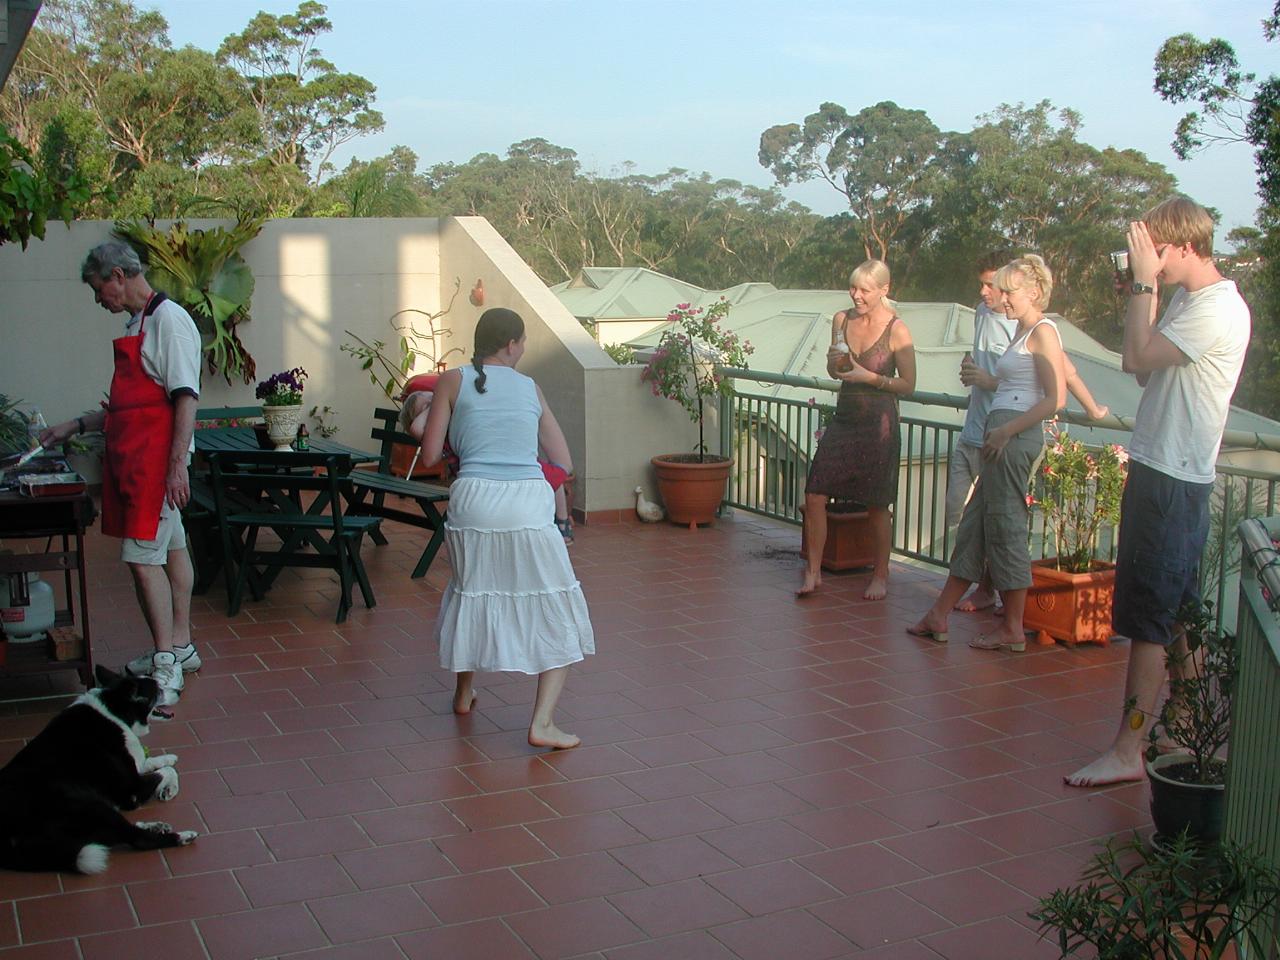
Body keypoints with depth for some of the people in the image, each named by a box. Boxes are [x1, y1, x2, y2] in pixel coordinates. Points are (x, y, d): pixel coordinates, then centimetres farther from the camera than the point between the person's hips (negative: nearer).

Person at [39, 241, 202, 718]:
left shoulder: (169, 319, -12)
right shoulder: (138, 324, 18)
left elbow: (186, 397, -18)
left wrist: (177, 463, -23)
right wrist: (74, 426, 23)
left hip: (156, 459, -10)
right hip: (133, 458, 10)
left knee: (143, 557, -12)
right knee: (170, 549, 15)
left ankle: (165, 671, -10)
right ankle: (180, 647, 24)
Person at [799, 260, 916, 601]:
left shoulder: (896, 330, -10)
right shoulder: (842, 319, 5)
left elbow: (908, 384, -6)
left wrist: (870, 377, -17)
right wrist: (834, 362, -6)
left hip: (878, 423, -5)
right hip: (844, 418, 5)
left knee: (876, 505, 5)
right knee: (814, 496, -2)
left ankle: (881, 575, 22)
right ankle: (813, 571, 11)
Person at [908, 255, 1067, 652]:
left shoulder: (1042, 331, -9)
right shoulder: (1024, 332, 19)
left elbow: (1055, 399, -17)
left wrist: (1006, 431, -18)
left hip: (1016, 436, -10)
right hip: (1003, 436, 10)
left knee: (1005, 527, -5)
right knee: (974, 524, 10)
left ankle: (1012, 630, 3)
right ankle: (938, 617, 15)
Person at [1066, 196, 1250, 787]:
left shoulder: (1219, 310, -16)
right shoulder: (1185, 301, 15)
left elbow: (1138, 358, -22)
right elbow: (1146, 370, 12)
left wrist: (1144, 282, -14)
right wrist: (1146, 289, 7)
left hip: (1173, 481, -10)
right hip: (1160, 471, 10)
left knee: (1148, 613, -9)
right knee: (1177, 609, 16)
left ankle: (1127, 750, -6)